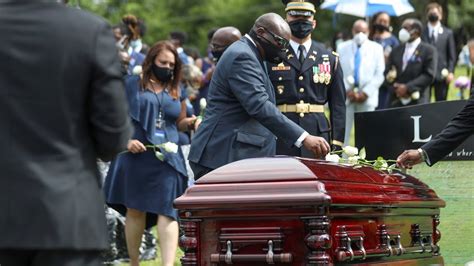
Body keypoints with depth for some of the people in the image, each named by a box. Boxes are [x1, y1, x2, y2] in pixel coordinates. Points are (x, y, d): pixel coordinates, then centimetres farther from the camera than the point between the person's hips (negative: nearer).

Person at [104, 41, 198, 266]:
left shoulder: (176, 90, 14)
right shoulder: (132, 84, 3)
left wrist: (190, 122, 0)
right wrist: (126, 140, -14)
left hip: (167, 159, 2)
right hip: (136, 156, -2)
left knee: (167, 212, -11)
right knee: (135, 210, 8)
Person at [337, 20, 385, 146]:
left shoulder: (376, 48, 7)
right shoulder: (343, 48, 10)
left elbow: (379, 75, 1)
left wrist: (365, 93, -9)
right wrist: (347, 91, -9)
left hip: (367, 97, 0)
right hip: (346, 96, 1)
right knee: (343, 133, -2)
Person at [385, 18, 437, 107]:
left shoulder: (429, 50, 1)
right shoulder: (396, 51, 17)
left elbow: (429, 75, -7)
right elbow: (387, 73, 13)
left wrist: (407, 88, -14)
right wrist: (396, 88, -8)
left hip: (417, 101, -4)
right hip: (396, 102, 4)